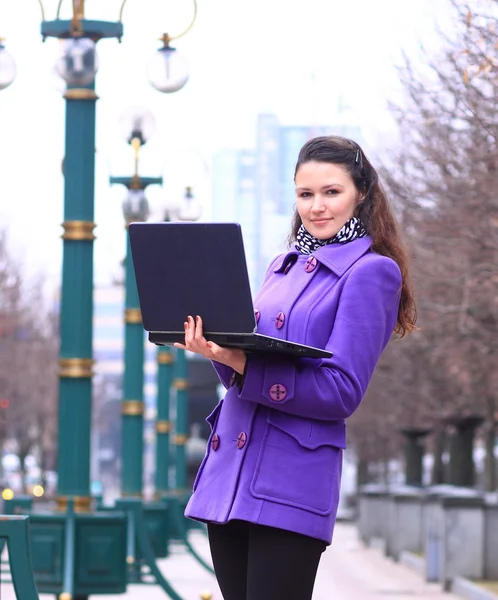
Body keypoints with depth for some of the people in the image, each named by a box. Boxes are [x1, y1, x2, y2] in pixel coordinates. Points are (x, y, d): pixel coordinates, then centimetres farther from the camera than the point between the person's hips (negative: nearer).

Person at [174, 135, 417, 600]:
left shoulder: (371, 272, -4)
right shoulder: (284, 267, 18)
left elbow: (342, 391, -12)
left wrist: (241, 365, -22)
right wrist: (218, 349, -7)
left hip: (291, 482, -7)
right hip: (228, 474, 7)